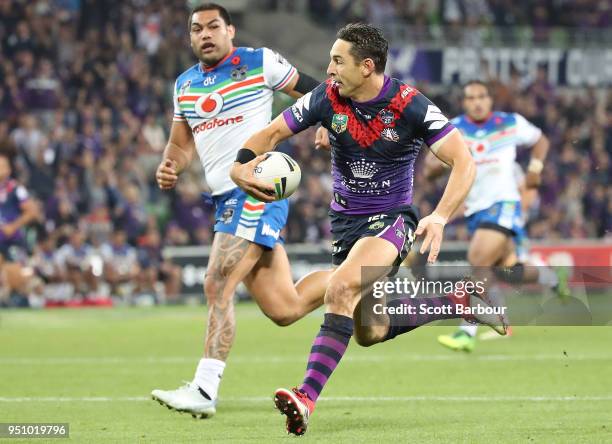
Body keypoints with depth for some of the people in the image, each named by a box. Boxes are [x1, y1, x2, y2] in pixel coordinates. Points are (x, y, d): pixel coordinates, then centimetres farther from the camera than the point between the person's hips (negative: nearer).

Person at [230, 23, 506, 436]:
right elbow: (272, 133, 1)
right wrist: (241, 166, -21)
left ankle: (307, 397, -37)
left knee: (342, 287, -32)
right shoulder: (327, 98, -9)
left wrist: (439, 217, -33)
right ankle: (455, 301, 32)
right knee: (369, 333, 11)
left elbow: (464, 161, -19)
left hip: (391, 219, -6)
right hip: (346, 221, 6)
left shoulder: (410, 106, -19)